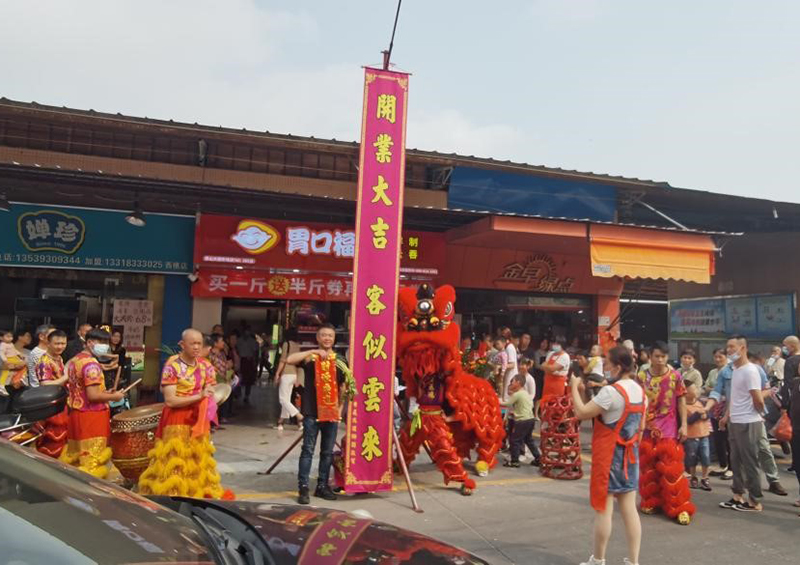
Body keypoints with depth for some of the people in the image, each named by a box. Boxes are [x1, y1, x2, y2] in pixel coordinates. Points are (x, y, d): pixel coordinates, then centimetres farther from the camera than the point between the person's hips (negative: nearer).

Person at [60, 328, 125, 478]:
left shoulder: (74, 360, 12)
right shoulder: (91, 364, -19)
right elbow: (93, 395, -25)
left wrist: (104, 392, 15)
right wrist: (113, 396, -10)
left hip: (76, 412, 10)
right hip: (92, 416, -10)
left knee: (72, 456, 18)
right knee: (92, 460, -3)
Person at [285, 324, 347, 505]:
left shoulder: (340, 361, 10)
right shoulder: (310, 357, 0)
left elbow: (343, 388, 14)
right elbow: (289, 360, -20)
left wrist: (340, 409, 8)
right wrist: (313, 352, -23)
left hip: (332, 412, 4)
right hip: (312, 412, -3)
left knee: (327, 452, 10)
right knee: (308, 450, -3)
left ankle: (322, 485, 21)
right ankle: (303, 488, 3)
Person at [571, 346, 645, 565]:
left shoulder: (611, 391, -21)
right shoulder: (640, 391, 6)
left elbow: (581, 413, -18)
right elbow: (641, 427, 13)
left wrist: (575, 388, -7)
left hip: (608, 456, -8)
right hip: (629, 455, 8)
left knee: (603, 509, 3)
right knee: (629, 509, 10)